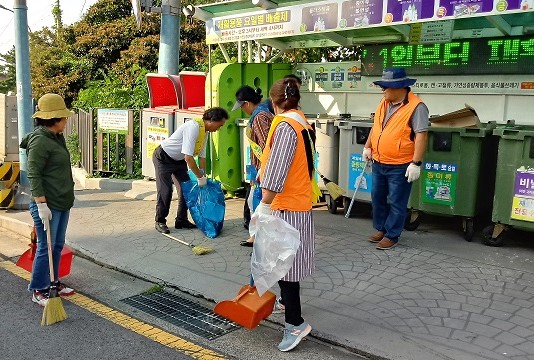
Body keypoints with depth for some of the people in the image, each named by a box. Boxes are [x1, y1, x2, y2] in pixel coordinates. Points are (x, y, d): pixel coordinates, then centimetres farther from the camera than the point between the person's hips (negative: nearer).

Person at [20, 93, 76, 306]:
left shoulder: (56, 138, 12)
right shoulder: (40, 141, -17)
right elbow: (33, 175, -20)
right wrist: (42, 204, -23)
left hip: (62, 203, 9)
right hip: (47, 205, -9)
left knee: (57, 246, 17)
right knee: (46, 248, 1)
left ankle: (53, 282, 30)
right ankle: (38, 291, 14)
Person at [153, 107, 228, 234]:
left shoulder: (204, 132, -2)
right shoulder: (193, 127, -32)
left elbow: (202, 156, 4)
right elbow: (188, 157, -36)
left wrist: (203, 176, -1)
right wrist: (200, 177, -29)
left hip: (178, 160, 9)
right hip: (163, 158, -9)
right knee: (165, 191, -10)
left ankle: (181, 220, 18)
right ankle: (160, 222, 6)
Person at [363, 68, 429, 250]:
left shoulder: (416, 107, -16)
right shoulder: (384, 103, 8)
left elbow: (421, 136, -19)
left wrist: (416, 163, -22)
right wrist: (368, 147, 16)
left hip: (400, 166, -7)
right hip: (379, 163, 8)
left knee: (396, 202, 4)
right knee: (378, 197, 17)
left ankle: (392, 235, 17)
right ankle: (381, 229, 33)